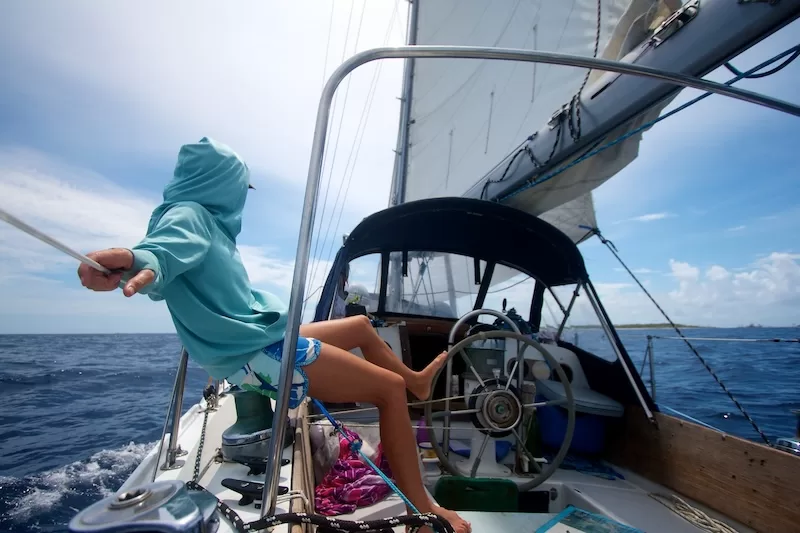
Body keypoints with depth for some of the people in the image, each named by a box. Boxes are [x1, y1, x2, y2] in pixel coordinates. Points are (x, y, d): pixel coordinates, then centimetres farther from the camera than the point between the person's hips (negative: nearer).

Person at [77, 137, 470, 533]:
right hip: (257, 354, -11)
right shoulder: (188, 215, -13)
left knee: (362, 326, 22)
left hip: (262, 338, 11)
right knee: (390, 388, -9)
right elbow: (165, 249, -35)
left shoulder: (205, 220, 15)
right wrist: (139, 264, -56)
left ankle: (417, 381, 42)